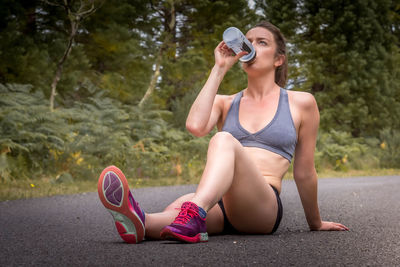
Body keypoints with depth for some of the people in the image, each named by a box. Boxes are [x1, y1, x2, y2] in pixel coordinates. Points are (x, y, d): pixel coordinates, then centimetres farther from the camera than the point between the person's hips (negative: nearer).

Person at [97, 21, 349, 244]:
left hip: (264, 206, -3)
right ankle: (140, 222, -67)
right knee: (178, 206, -33)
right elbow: (195, 126, -3)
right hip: (219, 204, 4)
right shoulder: (225, 103, 21)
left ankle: (193, 216, -58)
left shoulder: (301, 103, 13)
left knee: (224, 140, -32)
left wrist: (316, 223, 24)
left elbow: (304, 172, 18)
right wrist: (220, 69, 4)